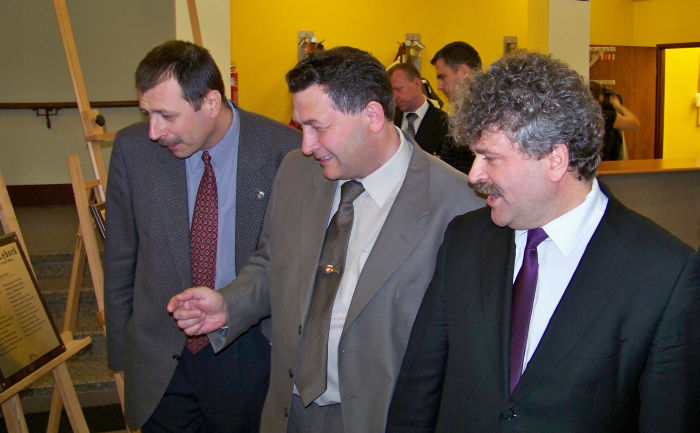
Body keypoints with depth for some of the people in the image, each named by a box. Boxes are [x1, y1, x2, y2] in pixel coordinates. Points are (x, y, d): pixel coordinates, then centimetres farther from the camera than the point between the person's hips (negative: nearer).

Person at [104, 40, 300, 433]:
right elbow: (121, 258, 4)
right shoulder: (133, 149, -7)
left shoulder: (283, 150, -14)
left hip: (249, 354, -1)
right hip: (160, 361, 2)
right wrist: (121, 352, 7)